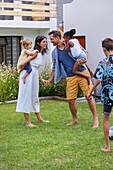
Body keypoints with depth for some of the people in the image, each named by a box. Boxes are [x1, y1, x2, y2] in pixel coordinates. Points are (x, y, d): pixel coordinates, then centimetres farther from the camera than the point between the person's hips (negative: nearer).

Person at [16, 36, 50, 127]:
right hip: (28, 76, -9)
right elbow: (22, 64, -22)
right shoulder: (35, 53, -17)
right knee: (27, 97, -3)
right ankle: (28, 122, 2)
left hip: (34, 76, 10)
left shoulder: (40, 53, 12)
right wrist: (22, 72, -3)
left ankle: (39, 118, 28)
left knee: (35, 97, 17)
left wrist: (41, 79, 18)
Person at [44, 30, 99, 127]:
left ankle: (96, 119, 0)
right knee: (70, 100, -1)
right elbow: (55, 68, 20)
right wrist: (49, 80, 15)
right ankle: (75, 120, 20)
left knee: (89, 96, -8)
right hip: (70, 78, 3)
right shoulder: (54, 53, 10)